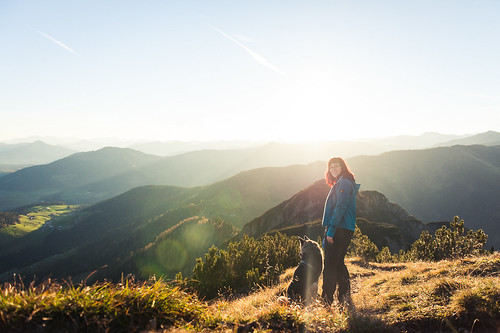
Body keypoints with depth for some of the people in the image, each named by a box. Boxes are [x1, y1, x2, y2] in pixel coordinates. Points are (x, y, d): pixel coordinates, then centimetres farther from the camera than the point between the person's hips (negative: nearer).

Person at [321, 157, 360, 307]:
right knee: (338, 263, 15)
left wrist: (331, 231, -20)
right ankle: (345, 299, 23)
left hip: (340, 229, -11)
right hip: (346, 230, 11)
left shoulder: (344, 183, -11)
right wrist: (330, 230, 21)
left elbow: (340, 208, -18)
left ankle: (326, 300, -4)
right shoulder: (341, 184, 21)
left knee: (330, 265, -8)